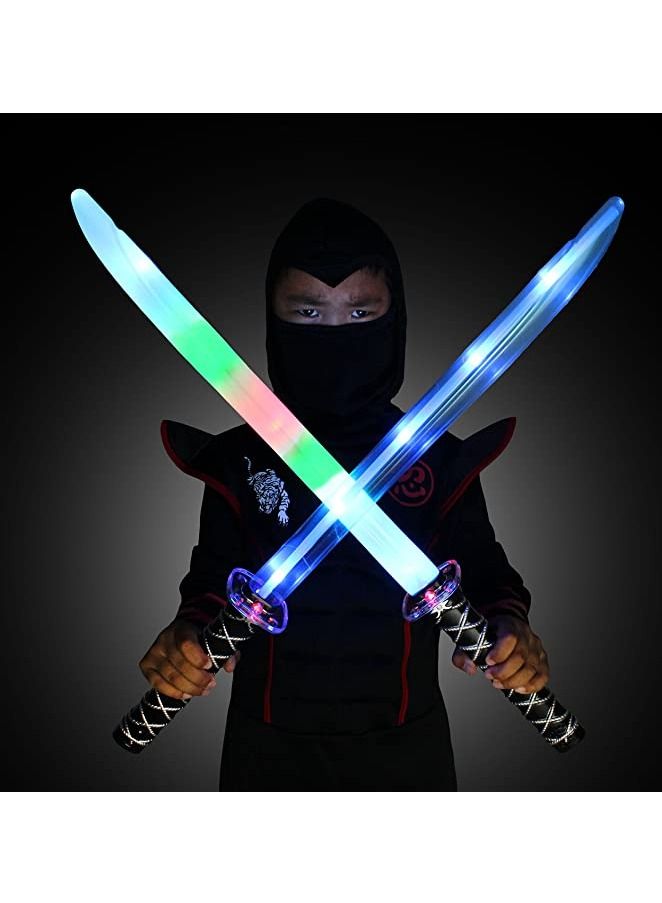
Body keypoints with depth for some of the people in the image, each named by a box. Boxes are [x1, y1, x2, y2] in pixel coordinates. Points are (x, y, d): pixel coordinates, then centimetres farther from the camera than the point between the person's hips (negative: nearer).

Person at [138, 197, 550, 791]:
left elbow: (479, 563, -3)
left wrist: (507, 625, -23)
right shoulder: (240, 454, -5)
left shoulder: (438, 450, -5)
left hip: (406, 740, 1)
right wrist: (189, 633, -23)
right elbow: (215, 577, -3)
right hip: (269, 741, 0)